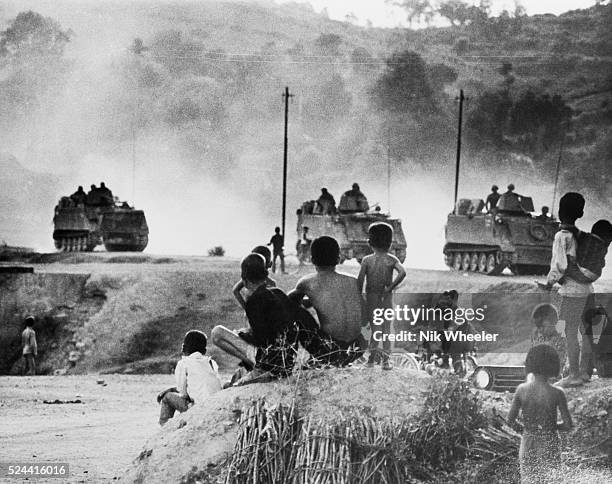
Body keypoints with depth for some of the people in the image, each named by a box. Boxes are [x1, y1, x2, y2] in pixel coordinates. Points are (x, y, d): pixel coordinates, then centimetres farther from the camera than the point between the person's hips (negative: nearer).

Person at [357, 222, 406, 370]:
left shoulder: (367, 260, -4)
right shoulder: (392, 260, -3)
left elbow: (360, 279, -11)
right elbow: (402, 272, -20)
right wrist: (390, 288, -13)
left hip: (371, 297, 0)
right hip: (386, 298, 0)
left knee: (374, 327, 14)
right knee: (386, 328, 7)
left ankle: (373, 352, 4)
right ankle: (385, 359, 3)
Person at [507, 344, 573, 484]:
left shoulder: (522, 390, -9)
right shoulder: (557, 394, -15)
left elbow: (510, 421, -6)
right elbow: (568, 425, -12)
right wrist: (553, 426, 7)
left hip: (528, 445, 2)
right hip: (549, 446, -2)